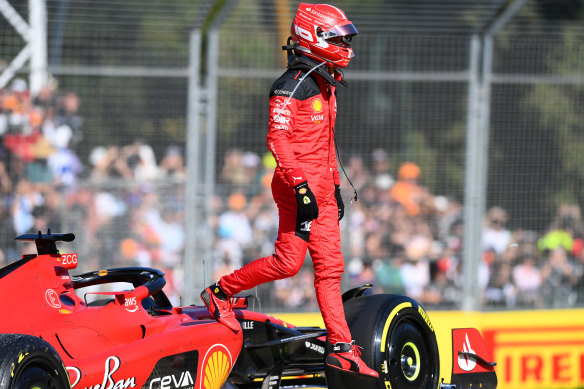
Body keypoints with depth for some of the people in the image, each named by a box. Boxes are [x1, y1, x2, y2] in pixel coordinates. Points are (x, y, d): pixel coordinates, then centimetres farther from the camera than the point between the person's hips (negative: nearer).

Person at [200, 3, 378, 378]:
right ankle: (220, 292, 7)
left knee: (330, 266, 4)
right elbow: (277, 138, -18)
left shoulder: (326, 86, 18)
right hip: (298, 186, -9)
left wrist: (336, 186, 24)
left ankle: (343, 349, 1)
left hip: (321, 188, 9)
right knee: (290, 259, -12)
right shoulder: (293, 85, -11)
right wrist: (301, 186, -24)